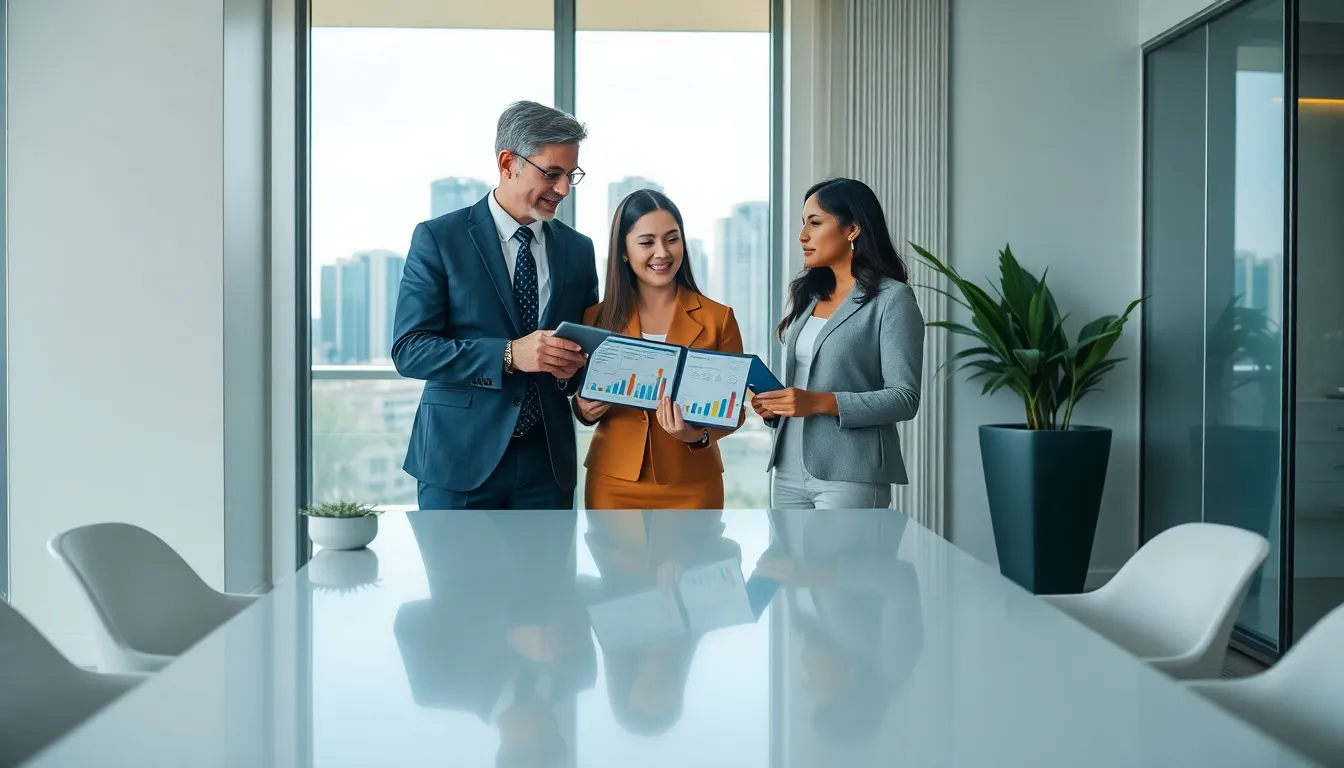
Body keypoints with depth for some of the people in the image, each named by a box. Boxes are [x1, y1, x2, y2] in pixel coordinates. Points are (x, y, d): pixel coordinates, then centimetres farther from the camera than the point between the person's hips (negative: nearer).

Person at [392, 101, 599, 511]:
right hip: (461, 458, -3)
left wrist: (577, 366, -8)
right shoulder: (438, 238, -3)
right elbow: (408, 350, -10)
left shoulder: (578, 249, 9)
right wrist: (509, 355, -22)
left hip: (547, 462, 4)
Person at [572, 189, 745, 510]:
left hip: (691, 487, -1)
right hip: (613, 484, 1)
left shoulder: (717, 318, -3)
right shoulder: (597, 318, 1)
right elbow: (585, 400, 10)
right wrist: (585, 410, -12)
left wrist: (700, 435, -20)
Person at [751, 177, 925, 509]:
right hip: (789, 472, 7)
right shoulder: (807, 296, 14)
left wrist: (820, 403, -21)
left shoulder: (892, 299, -6)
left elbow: (904, 398, -12)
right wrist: (773, 407, -2)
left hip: (850, 475, -6)